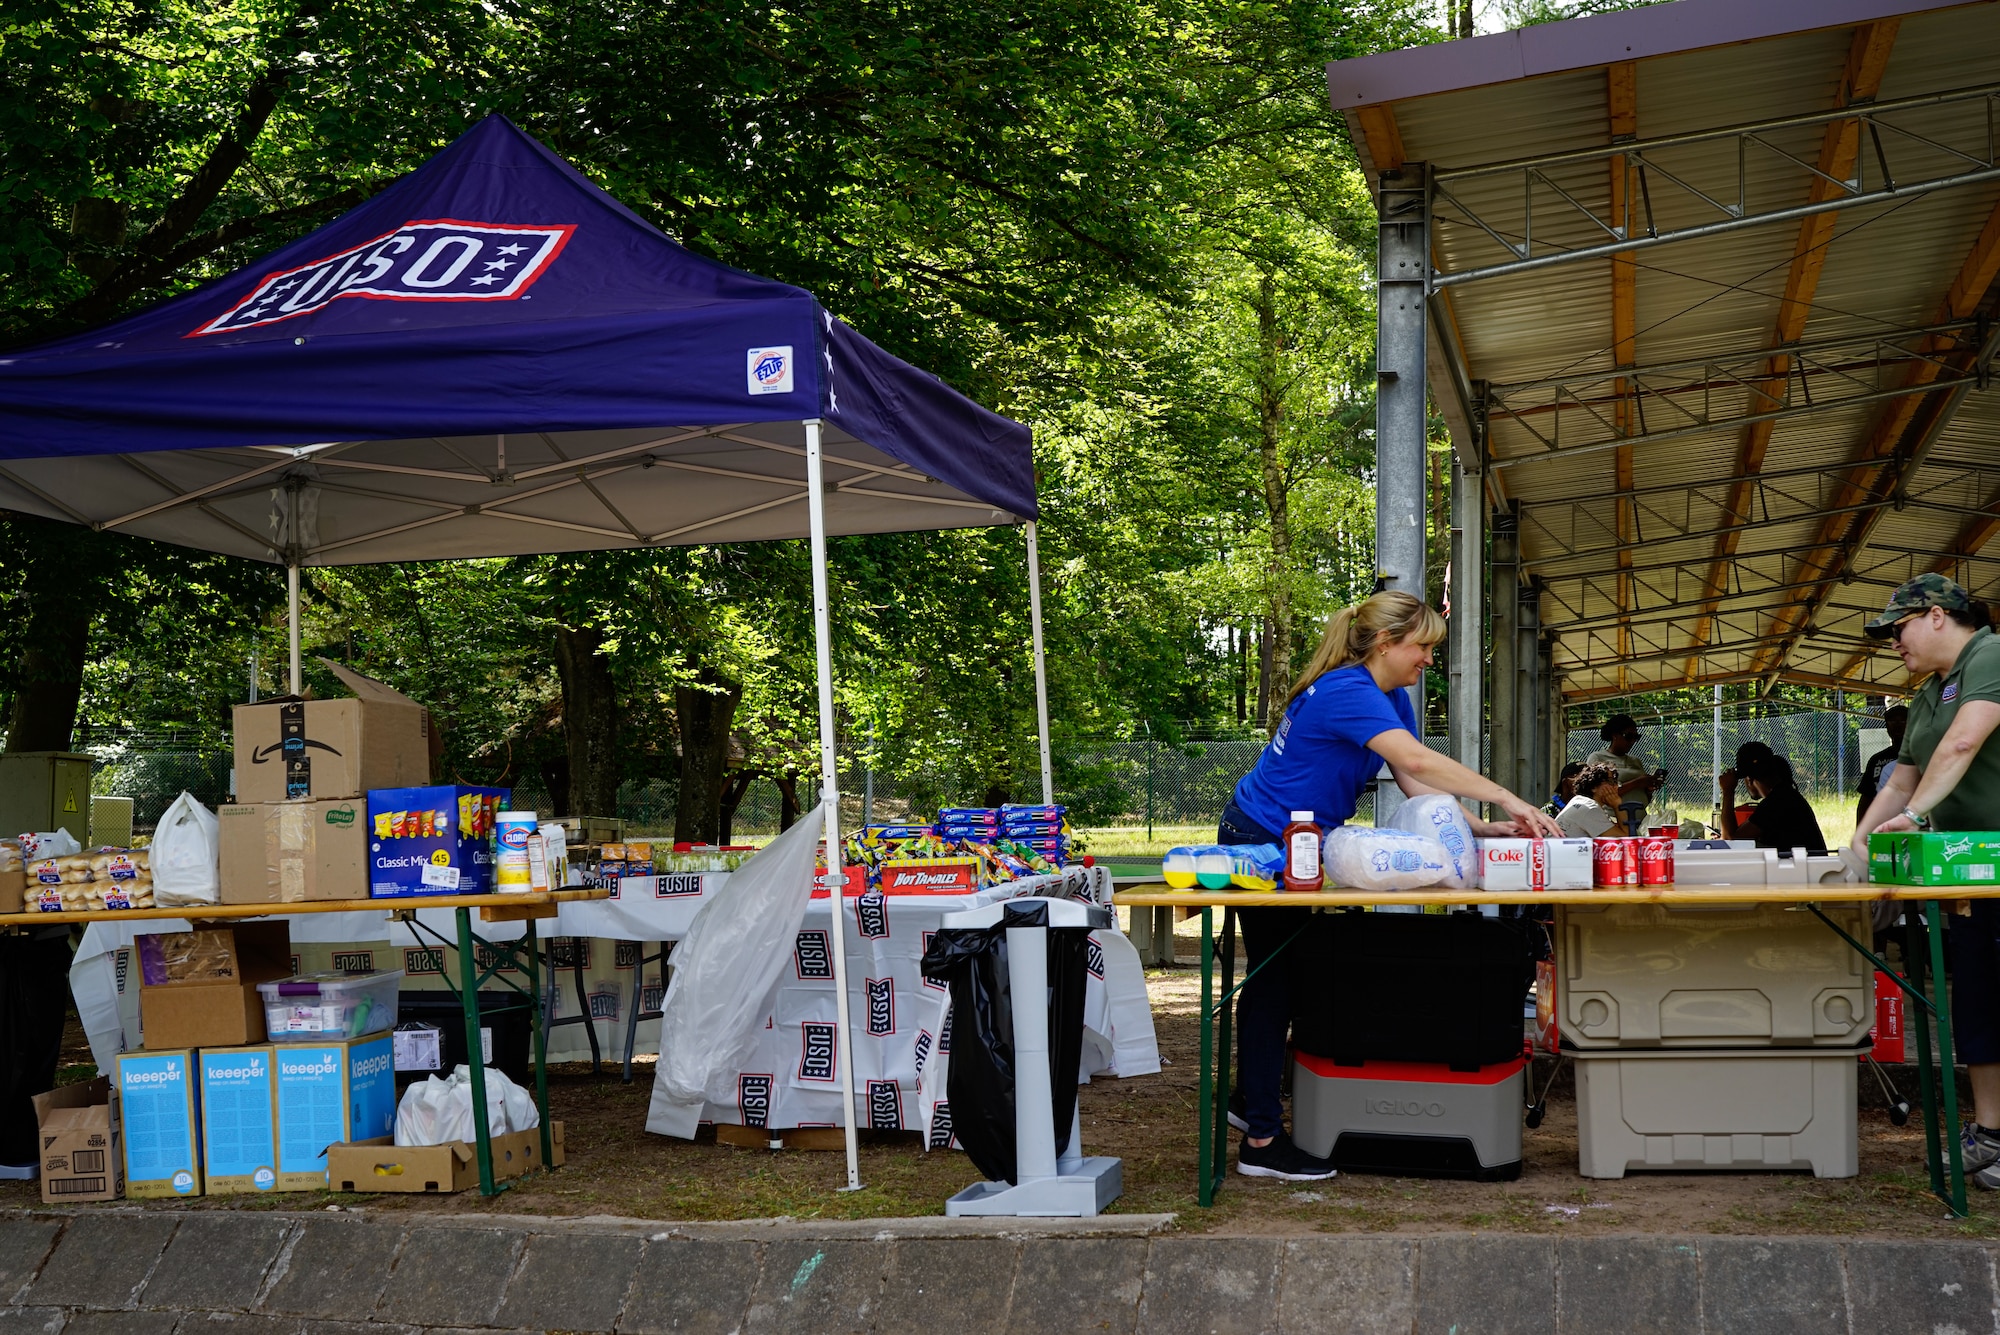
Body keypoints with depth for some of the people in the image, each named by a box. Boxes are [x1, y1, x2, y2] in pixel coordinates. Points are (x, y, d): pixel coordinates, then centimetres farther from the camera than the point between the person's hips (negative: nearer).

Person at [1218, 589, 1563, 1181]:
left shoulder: (1391, 699, 6)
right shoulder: (1347, 692, -26)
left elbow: (1416, 786, -1)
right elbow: (1419, 763, -38)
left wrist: (1483, 828, -13)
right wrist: (1507, 799, -37)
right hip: (1259, 843, -10)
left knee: (1278, 979, 18)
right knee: (1272, 982, -6)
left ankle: (1252, 1101, 32)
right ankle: (1261, 1141, 0)